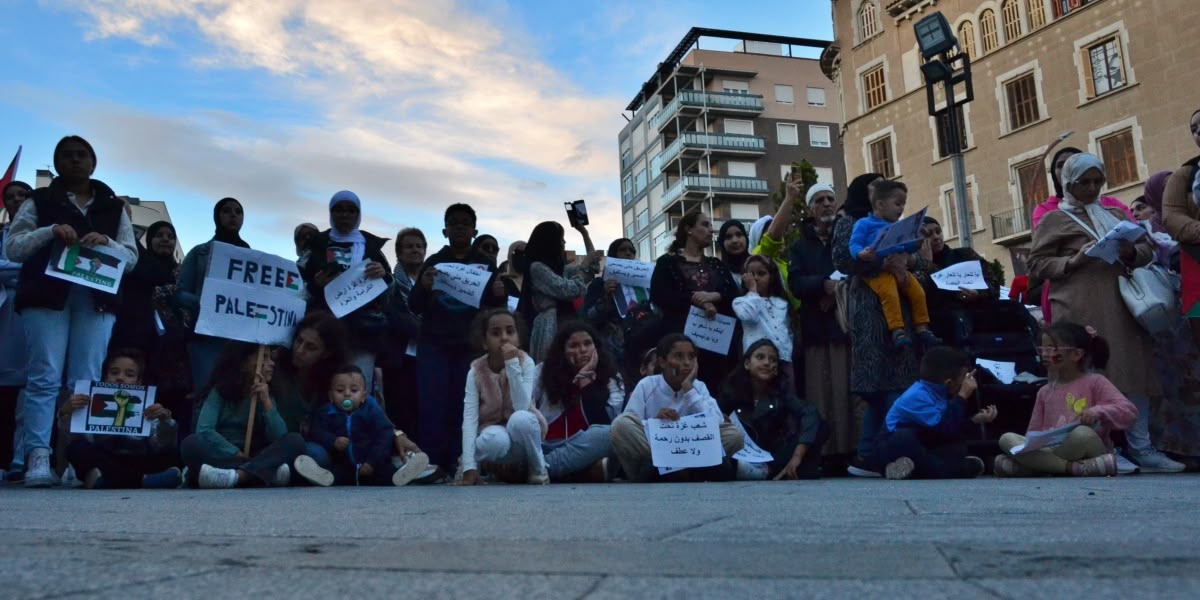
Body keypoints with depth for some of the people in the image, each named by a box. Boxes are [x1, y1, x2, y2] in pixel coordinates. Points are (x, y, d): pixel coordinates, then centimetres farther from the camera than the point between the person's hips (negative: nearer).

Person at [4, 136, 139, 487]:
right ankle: (38, 457, -12)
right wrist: (49, 232, -11)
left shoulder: (114, 207, 17)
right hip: (47, 297, -1)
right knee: (45, 377, -10)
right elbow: (11, 248, 5)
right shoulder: (38, 202, 13)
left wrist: (106, 243, -9)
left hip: (96, 299, 1)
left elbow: (132, 258, 11)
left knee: (87, 381, -4)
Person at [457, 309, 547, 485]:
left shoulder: (526, 362, -15)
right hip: (493, 432, 0)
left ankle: (538, 469, -8)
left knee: (520, 418, -34)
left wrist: (512, 363, -33)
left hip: (521, 432, 1)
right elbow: (469, 418, -21)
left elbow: (522, 407, -27)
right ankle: (494, 467, -1)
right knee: (496, 439, -36)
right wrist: (469, 468, -31)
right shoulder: (476, 371, -13)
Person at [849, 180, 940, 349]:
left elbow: (906, 247, 29)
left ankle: (922, 327, 3)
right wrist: (861, 254, -28)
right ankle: (897, 329, -32)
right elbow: (854, 245, -6)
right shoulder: (864, 224, 5)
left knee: (918, 292, -8)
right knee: (889, 293, -32)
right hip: (876, 271, -7)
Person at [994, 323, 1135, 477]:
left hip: (1090, 452, -5)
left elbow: (1129, 412, -5)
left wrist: (1098, 412, -24)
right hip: (1051, 450, 5)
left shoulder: (1094, 382, 4)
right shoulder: (1045, 392, 17)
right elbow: (1034, 431, 17)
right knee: (1007, 438, -22)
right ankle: (1075, 467, -33)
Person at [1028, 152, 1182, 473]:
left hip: (1120, 305, 5)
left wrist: (1131, 252, -2)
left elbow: (1148, 248, 20)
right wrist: (1073, 260, -14)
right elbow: (1036, 264, 1)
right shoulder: (1054, 219, 7)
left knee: (1132, 370, 0)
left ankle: (1141, 447, 4)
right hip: (1080, 311, -5)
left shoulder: (1116, 214, 21)